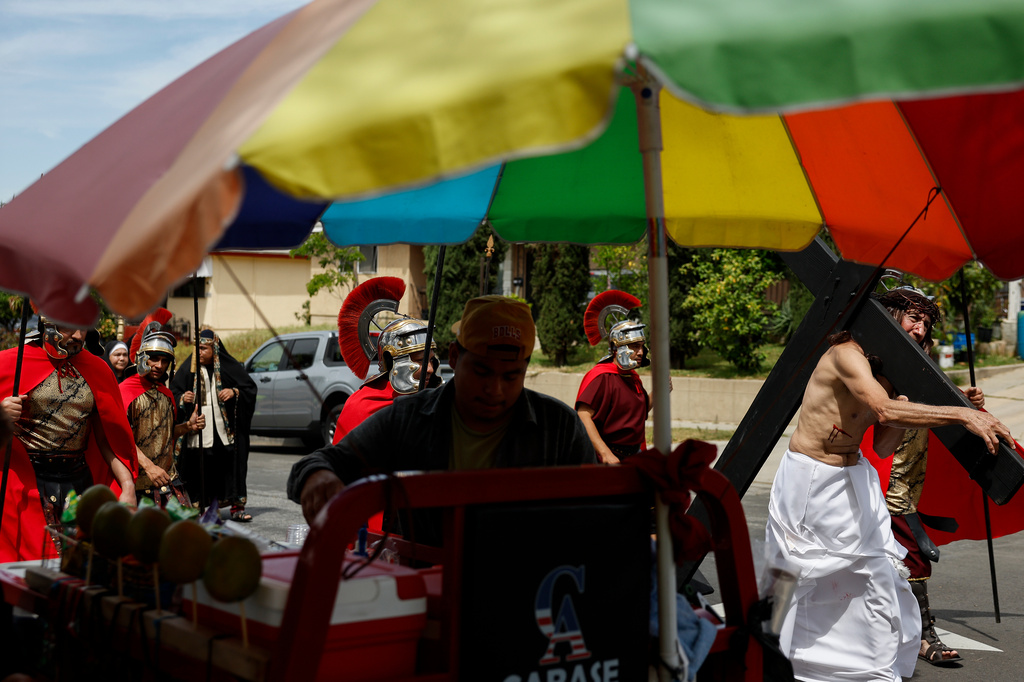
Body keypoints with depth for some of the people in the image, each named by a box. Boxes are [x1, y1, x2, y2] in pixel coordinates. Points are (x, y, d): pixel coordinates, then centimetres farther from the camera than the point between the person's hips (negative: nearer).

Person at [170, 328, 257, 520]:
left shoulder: (229, 367, 4)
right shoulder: (188, 369, 7)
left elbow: (250, 388, 7)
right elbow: (172, 392, 10)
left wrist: (234, 392, -10)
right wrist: (182, 398, -11)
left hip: (224, 431, 0)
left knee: (232, 466, -1)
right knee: (199, 468, -1)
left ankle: (237, 507, 7)